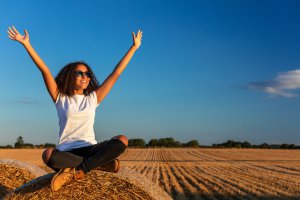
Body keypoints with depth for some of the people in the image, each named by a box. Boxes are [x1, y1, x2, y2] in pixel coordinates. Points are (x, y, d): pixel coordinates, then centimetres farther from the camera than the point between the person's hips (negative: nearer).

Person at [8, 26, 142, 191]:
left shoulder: (93, 98, 12)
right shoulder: (60, 98, 8)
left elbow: (116, 73, 11)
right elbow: (44, 70, 1)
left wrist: (134, 47, 12)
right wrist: (26, 44, -4)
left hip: (89, 149, 2)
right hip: (65, 152, -2)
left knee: (122, 140, -26)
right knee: (48, 155, -38)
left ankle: (78, 170, -26)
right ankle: (99, 163, -26)